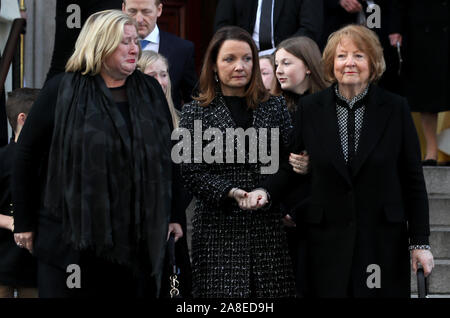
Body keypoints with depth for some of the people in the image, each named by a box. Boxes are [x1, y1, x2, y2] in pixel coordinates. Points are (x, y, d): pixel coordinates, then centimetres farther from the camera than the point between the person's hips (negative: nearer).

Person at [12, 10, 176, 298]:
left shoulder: (150, 91, 8)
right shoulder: (63, 91, -4)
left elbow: (167, 156, 12)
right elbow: (28, 153, -2)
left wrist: (171, 216, 10)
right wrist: (25, 221, -3)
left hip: (136, 238, 3)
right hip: (73, 235, -3)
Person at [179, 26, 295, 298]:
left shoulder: (275, 107, 11)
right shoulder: (196, 112, 4)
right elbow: (191, 172, -3)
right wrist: (230, 193, -16)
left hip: (269, 225, 2)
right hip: (220, 228, -2)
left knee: (274, 289, -1)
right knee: (226, 293, -6)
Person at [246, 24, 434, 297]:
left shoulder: (395, 108, 0)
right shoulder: (310, 108, 3)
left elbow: (413, 178, 1)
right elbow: (292, 167, 8)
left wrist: (420, 242, -2)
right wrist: (267, 191, -14)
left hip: (384, 238, -1)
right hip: (328, 239, 1)